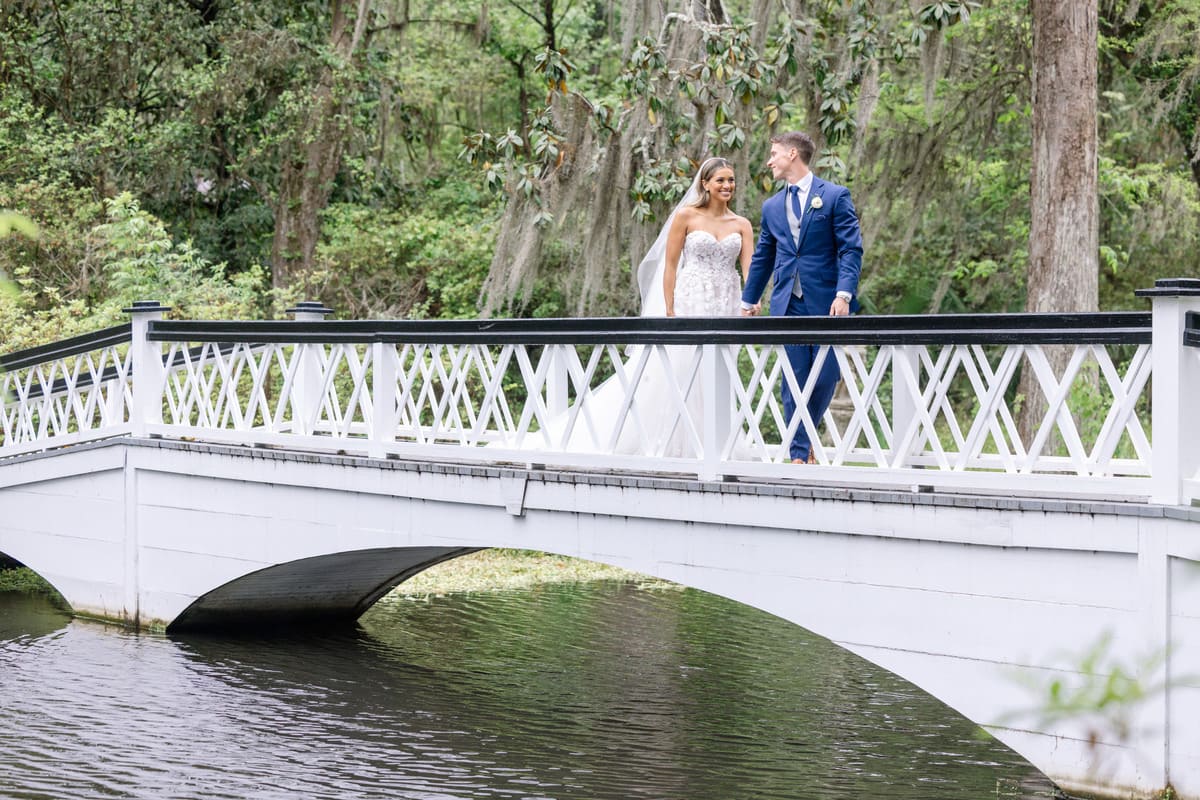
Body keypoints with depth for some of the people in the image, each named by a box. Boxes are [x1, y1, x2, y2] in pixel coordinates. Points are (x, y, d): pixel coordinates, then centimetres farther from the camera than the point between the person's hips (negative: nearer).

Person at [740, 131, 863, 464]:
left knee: (825, 377, -3)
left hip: (825, 303, -4)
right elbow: (762, 258, 24)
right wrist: (749, 300, 25)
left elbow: (851, 249, -5)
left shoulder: (835, 196, 0)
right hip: (788, 306, 4)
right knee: (794, 381, -1)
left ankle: (807, 437, 20)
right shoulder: (772, 206, 15)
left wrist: (844, 294, -16)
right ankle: (799, 453, 2)